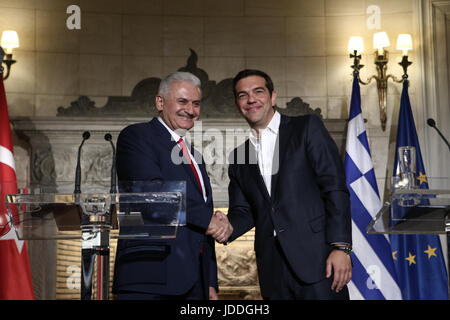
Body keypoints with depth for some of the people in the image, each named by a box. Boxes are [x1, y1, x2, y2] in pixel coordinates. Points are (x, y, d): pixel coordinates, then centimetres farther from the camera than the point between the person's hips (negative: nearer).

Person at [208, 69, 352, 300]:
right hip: (272, 270, 4)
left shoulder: (307, 128, 3)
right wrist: (228, 228, -6)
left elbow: (335, 188, -5)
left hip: (316, 258, -4)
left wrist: (340, 247, -13)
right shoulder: (238, 156, 17)